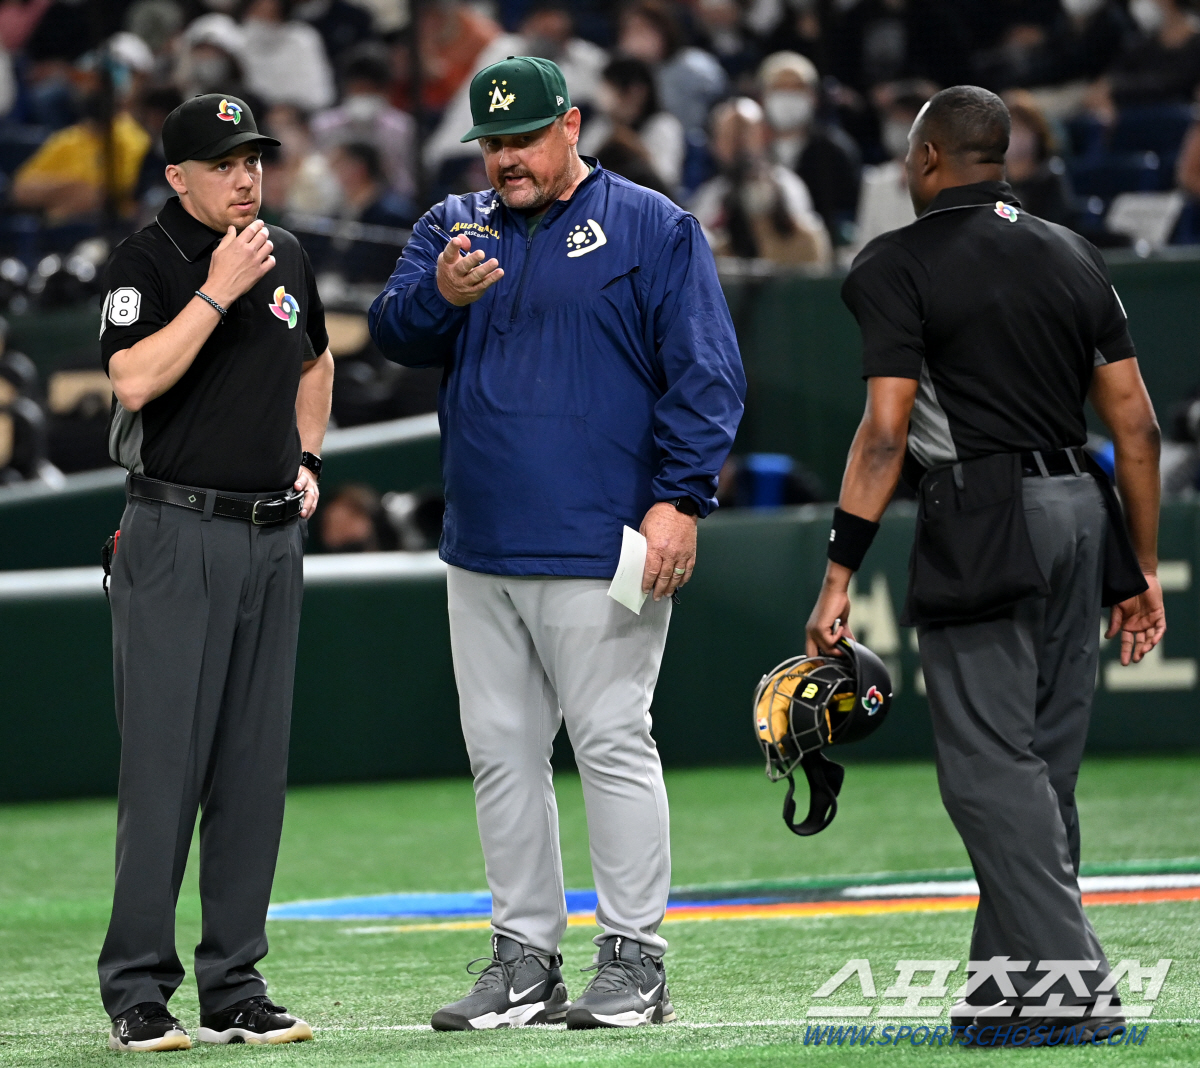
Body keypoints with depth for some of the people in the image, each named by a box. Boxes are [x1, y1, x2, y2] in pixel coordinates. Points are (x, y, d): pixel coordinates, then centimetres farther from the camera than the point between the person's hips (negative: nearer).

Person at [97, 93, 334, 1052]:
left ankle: (235, 987, 11)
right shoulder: (148, 261, -7)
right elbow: (133, 379, -21)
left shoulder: (285, 256, 13)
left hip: (273, 538, 6)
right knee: (165, 760, -8)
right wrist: (218, 291, -20)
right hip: (176, 536, -6)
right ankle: (138, 990, -4)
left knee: (255, 765, 6)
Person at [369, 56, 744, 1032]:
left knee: (613, 743, -6)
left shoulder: (652, 229, 0)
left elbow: (705, 372, -6)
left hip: (599, 548, -6)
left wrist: (680, 499, -15)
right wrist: (441, 297, -19)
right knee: (502, 753, 8)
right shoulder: (453, 227, 15)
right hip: (481, 549, 6)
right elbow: (394, 334, 3)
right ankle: (525, 959, 15)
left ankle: (635, 962, -3)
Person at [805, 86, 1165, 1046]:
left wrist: (839, 576, -13)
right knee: (1043, 767, 12)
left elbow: (886, 432, -13)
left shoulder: (901, 265, -4)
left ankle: (1071, 982, -15)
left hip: (982, 524, -7)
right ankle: (1011, 983, 15)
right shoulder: (1075, 257, 14)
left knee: (990, 767, -6)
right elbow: (1136, 425, 11)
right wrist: (1143, 568, 16)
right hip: (1081, 516, 7)